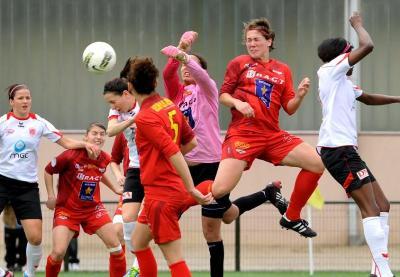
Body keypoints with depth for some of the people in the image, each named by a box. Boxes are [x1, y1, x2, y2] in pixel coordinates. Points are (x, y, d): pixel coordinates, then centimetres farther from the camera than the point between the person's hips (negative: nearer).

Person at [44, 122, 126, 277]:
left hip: (93, 208, 4)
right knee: (58, 252, -16)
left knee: (116, 246, -4)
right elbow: (48, 171, -4)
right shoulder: (71, 155, -19)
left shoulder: (104, 159, -4)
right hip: (67, 209, -4)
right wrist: (51, 196, -7)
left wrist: (114, 188, 21)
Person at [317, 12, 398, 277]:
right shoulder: (330, 70, -5)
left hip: (345, 149, 10)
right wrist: (358, 24, 4)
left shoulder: (343, 82, 23)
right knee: (371, 209, -16)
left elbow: (369, 98, 39)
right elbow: (368, 46, -13)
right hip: (338, 148, -10)